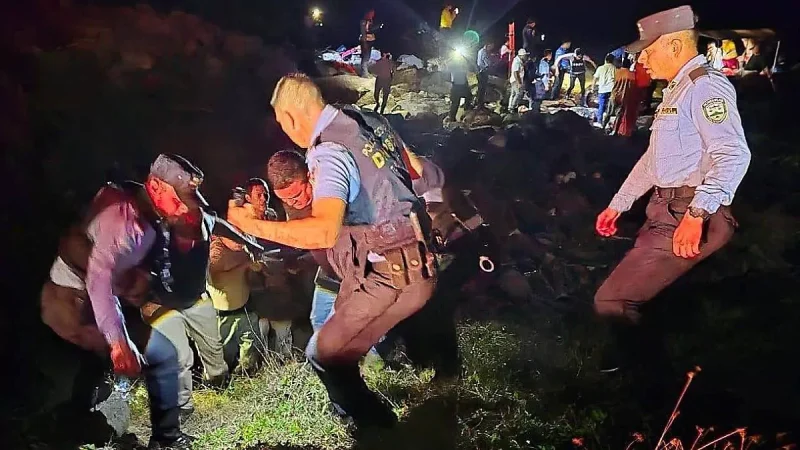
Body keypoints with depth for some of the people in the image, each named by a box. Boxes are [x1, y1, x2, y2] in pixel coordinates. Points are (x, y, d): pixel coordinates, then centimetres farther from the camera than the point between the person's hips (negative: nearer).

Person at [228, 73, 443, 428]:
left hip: (393, 277, -10)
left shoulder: (329, 152, -22)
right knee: (344, 317, 30)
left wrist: (254, 226, -27)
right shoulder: (369, 123, 6)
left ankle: (378, 427, 17)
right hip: (414, 259, 10)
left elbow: (324, 232, -37)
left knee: (325, 355, -1)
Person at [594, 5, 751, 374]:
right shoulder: (675, 90, 22)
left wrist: (696, 215, -35)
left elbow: (734, 155, -26)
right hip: (667, 211, 11)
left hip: (690, 218, -11)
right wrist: (617, 205, 29)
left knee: (612, 302, -15)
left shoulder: (705, 86, -12)